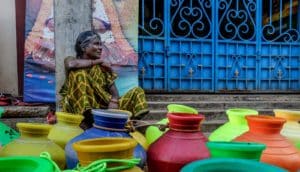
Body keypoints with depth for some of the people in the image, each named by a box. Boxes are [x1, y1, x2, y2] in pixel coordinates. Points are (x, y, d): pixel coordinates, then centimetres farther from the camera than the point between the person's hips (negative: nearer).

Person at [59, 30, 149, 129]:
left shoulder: (102, 67, 12)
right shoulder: (71, 60, 2)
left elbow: (113, 89, 3)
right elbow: (71, 64, -25)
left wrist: (114, 101, -21)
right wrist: (96, 61, -10)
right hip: (79, 110, -4)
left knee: (136, 91, -5)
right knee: (78, 72, -24)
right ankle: (86, 119, -29)